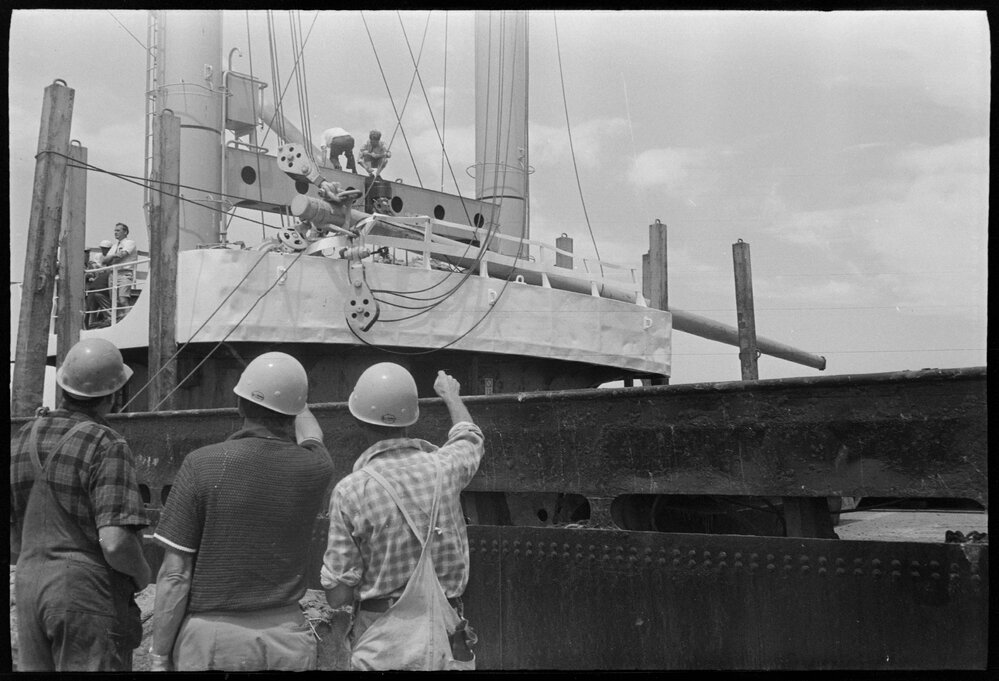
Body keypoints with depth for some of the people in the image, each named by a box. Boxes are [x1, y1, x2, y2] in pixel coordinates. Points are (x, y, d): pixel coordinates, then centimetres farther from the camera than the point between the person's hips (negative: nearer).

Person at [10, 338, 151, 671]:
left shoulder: (21, 441, 6)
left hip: (30, 593, 7)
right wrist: (142, 573, -4)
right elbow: (115, 543, -23)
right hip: (91, 596, -7)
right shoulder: (107, 447, -15)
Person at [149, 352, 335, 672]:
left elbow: (174, 575, -11)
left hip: (209, 638, -2)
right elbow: (312, 438, 23)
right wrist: (291, 389, 39)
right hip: (286, 638, 2)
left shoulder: (202, 463, -12)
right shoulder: (315, 470, -5)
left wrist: (159, 657, -2)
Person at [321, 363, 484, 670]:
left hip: (382, 645, -2)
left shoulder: (350, 491, -13)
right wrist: (451, 395, 41)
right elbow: (469, 436, 22)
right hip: (445, 640, 3)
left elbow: (337, 594, -9)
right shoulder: (442, 468, -5)